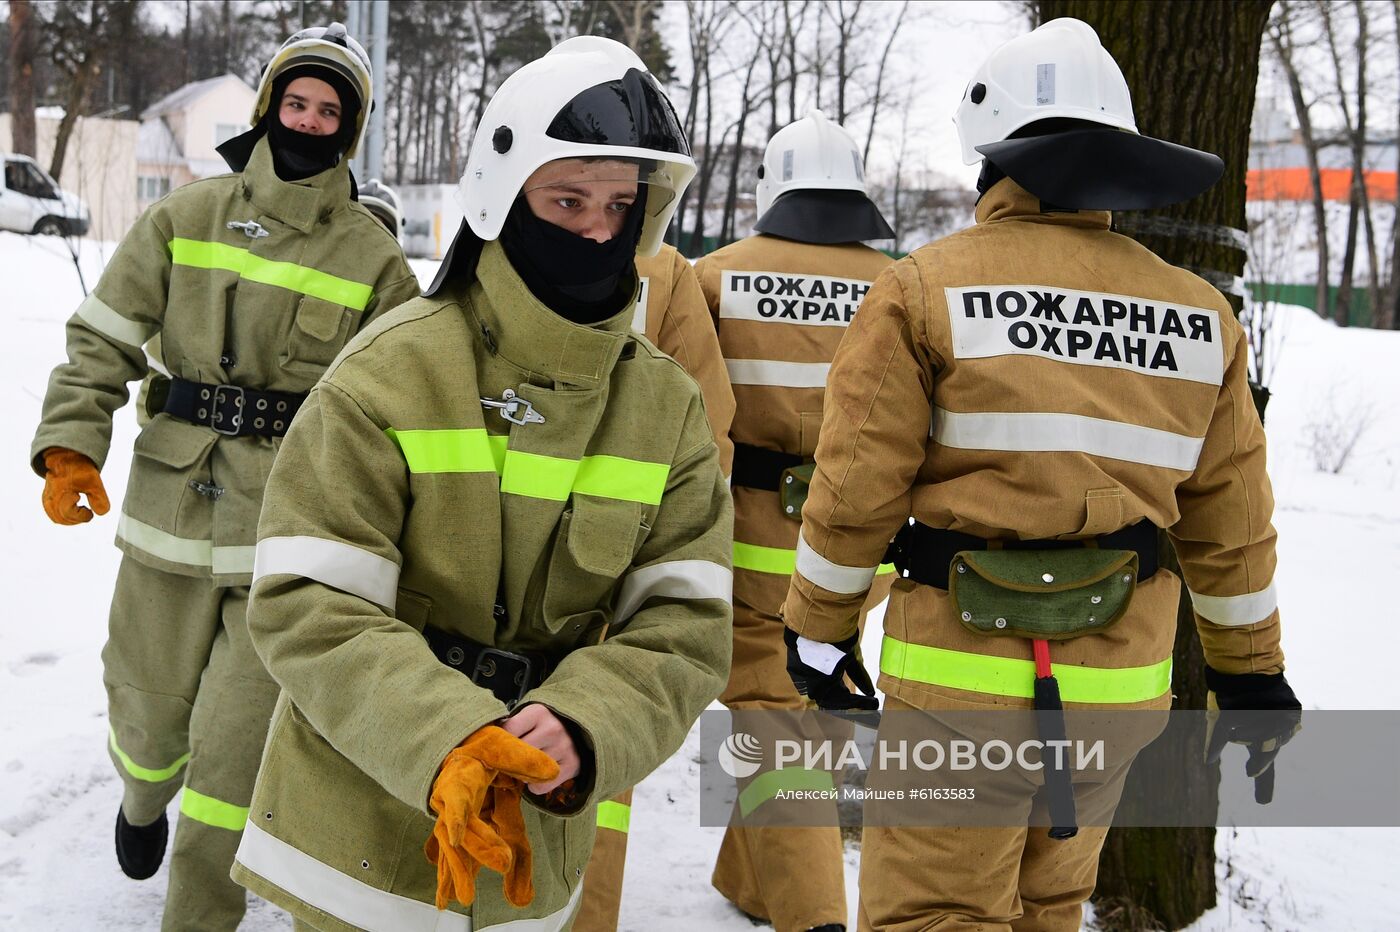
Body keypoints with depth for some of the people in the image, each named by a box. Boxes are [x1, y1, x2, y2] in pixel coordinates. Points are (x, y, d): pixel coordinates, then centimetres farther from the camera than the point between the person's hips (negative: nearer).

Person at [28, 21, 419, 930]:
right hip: (171, 515, 2)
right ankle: (143, 801, 53)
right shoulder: (187, 218, 2)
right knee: (149, 706, 17)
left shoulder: (373, 257, 0)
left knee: (235, 745, -3)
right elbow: (102, 339, 4)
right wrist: (71, 447, -9)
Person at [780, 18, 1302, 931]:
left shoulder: (926, 289, -8)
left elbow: (858, 486, -8)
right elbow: (1231, 520, 8)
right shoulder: (1200, 313, 4)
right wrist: (1252, 668, 19)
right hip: (1120, 679, 5)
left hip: (962, 664, -4)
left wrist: (819, 624, 5)